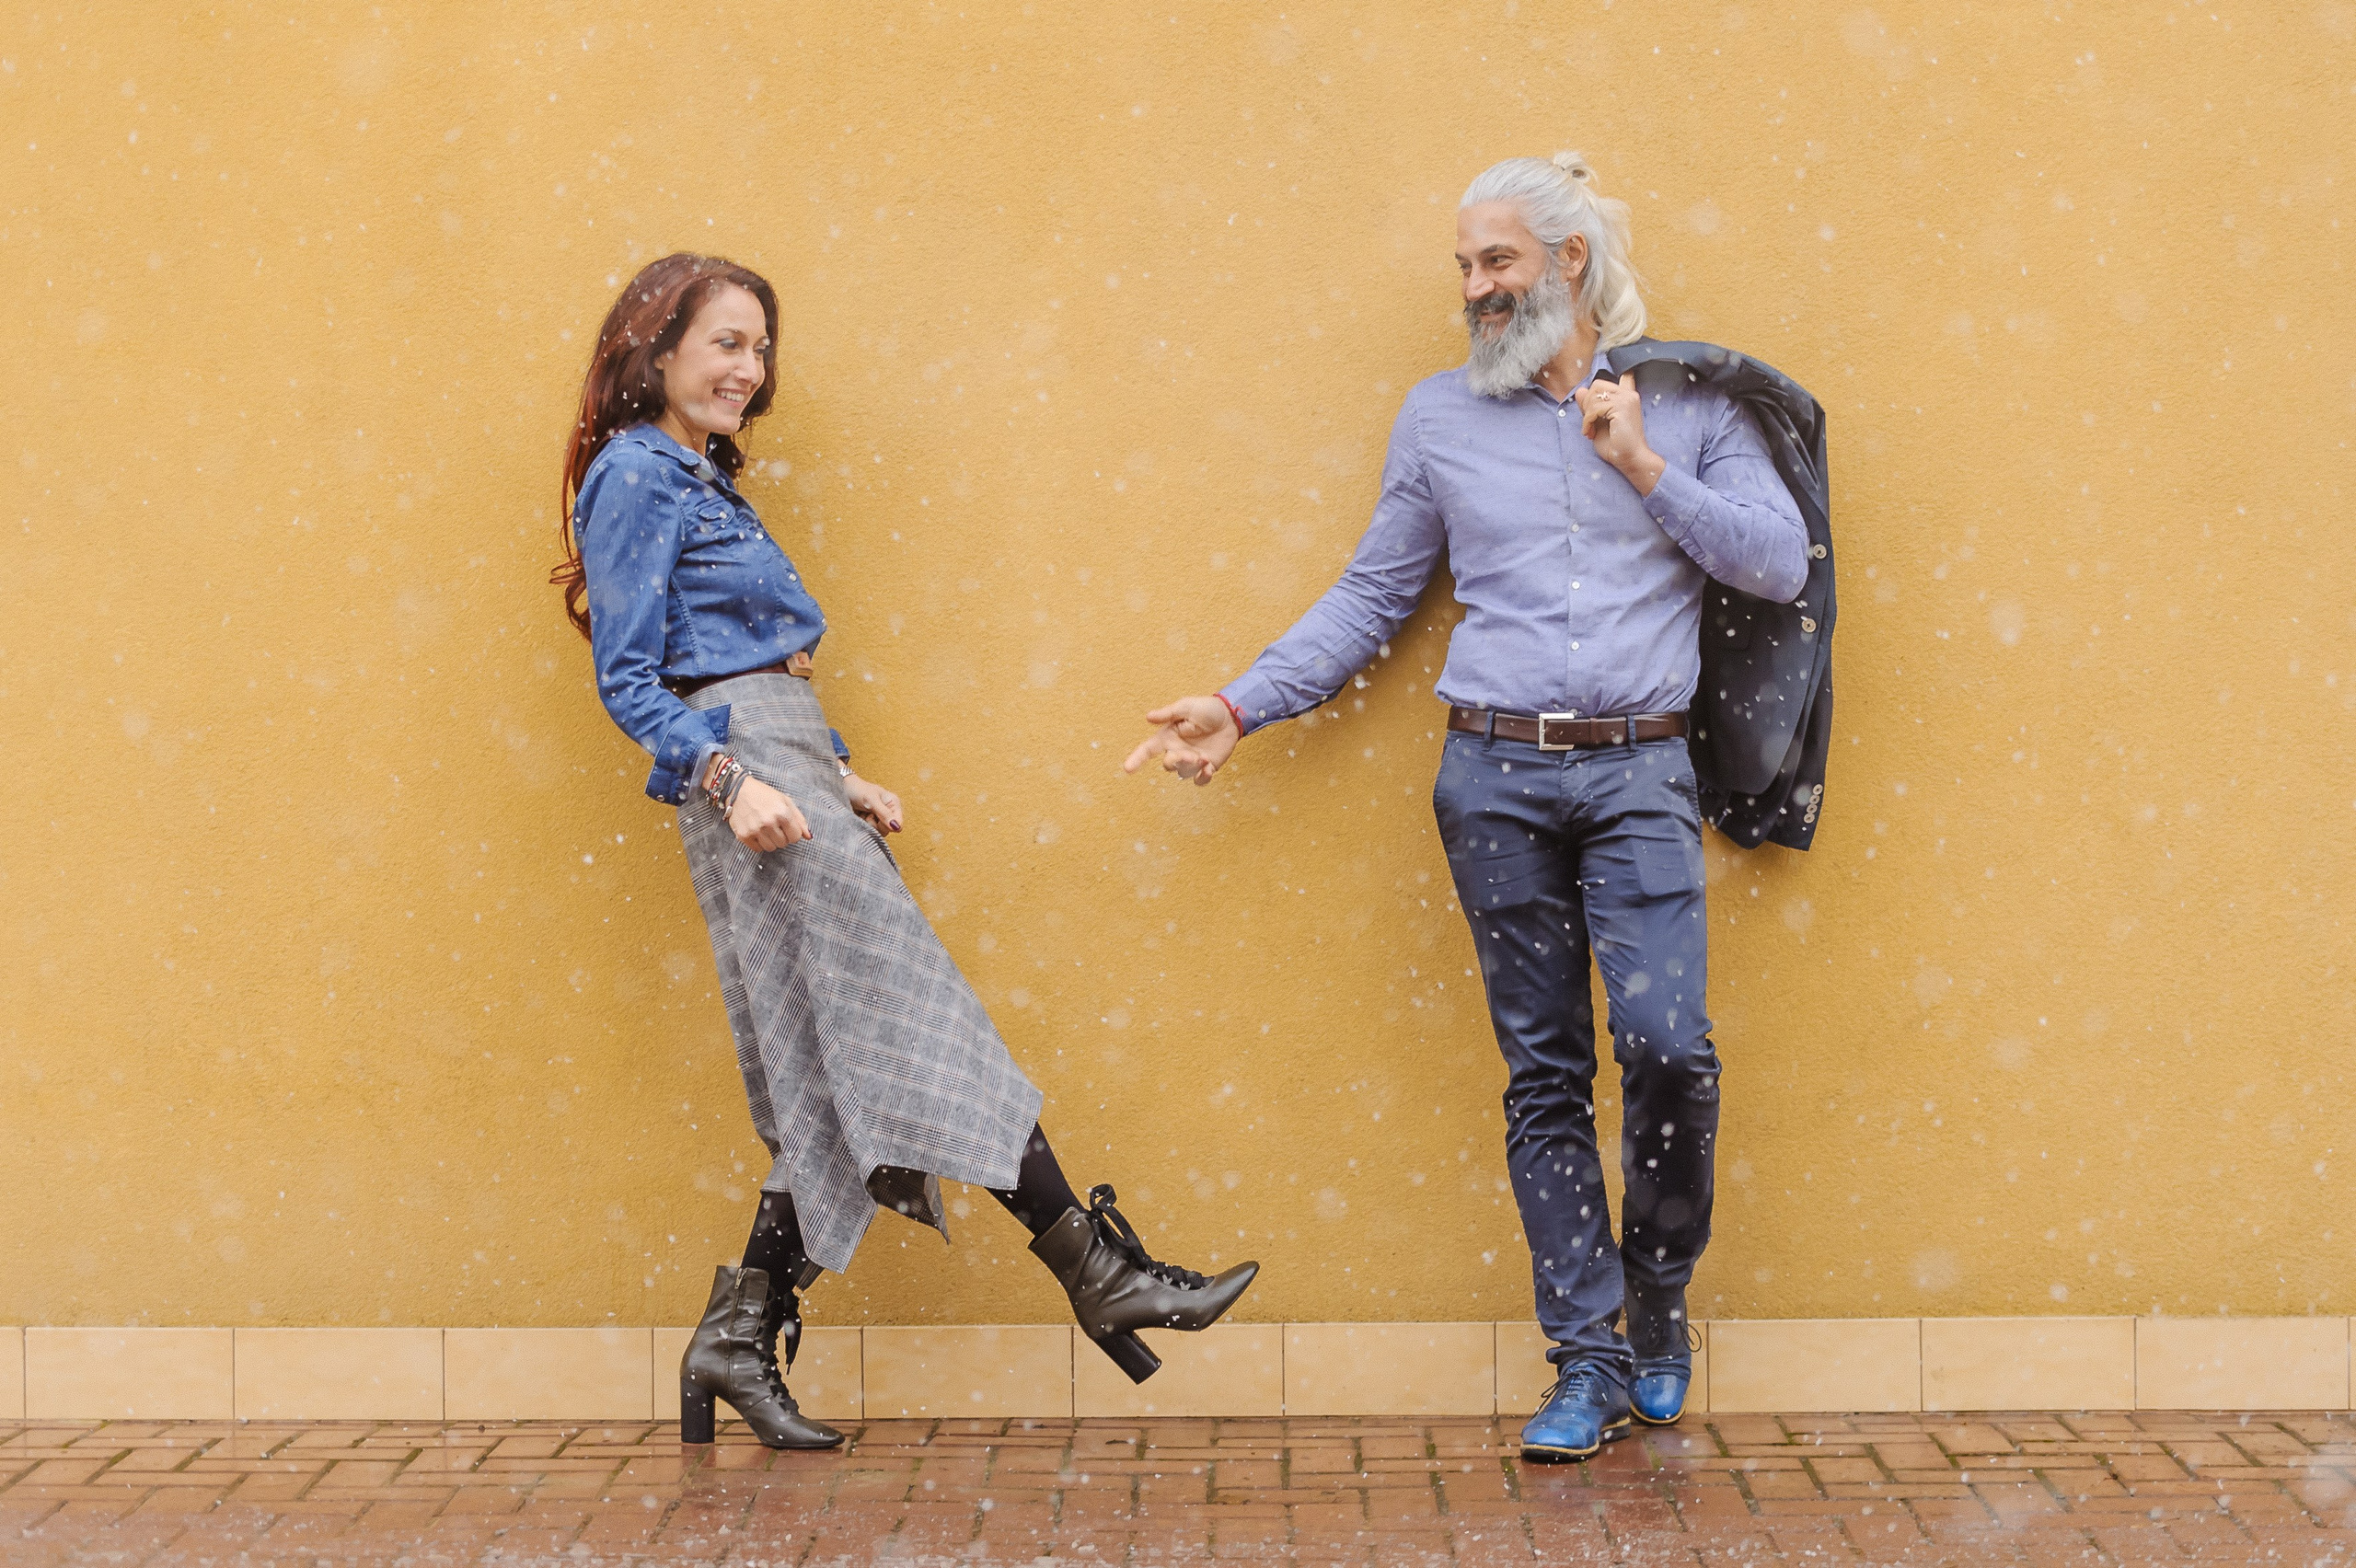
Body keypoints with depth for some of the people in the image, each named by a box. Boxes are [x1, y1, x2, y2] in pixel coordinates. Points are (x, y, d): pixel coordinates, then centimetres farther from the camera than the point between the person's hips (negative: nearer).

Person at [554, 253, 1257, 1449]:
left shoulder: (703, 479, 22)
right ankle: (1096, 1270, -9)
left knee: (827, 1077, 5)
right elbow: (629, 680, -12)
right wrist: (729, 779, -23)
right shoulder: (636, 474, -5)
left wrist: (837, 779, 18)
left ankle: (740, 1340, 6)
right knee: (910, 1015, -10)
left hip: (781, 763, 10)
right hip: (742, 761, -10)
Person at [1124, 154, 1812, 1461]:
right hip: (1496, 774, 2)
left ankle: (1658, 1298, 10)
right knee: (1544, 1071, 2)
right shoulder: (1440, 417, 12)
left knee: (1667, 1044, -14)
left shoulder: (1686, 403, 8)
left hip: (1638, 773, -1)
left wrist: (1646, 470, -8)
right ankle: (1588, 1361, 9)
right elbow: (1372, 597, 16)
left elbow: (1782, 563, 0)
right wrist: (1242, 706, 9)